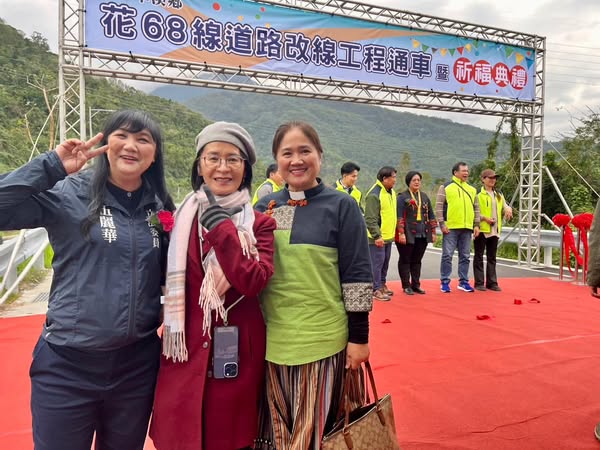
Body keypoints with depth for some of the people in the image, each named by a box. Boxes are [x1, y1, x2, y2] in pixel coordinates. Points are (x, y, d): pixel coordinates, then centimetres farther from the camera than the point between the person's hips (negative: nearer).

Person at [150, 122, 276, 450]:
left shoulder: (260, 223, -1)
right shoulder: (180, 218, 3)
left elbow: (253, 283, -18)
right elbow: (162, 281, 7)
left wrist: (222, 229, -21)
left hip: (237, 352, -1)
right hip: (187, 350, 1)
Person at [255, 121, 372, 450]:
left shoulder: (341, 206, -5)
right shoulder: (263, 208, 5)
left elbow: (357, 275, -6)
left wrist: (359, 336, -7)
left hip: (324, 340, -3)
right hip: (273, 340, 4)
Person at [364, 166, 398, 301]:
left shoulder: (391, 192, 12)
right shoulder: (374, 195, -19)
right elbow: (370, 219, -22)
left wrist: (393, 231, 21)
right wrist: (377, 236, -25)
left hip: (388, 236, 9)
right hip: (377, 238, -9)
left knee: (385, 262, 18)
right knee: (377, 263, -4)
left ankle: (382, 285, 31)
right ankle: (376, 290, 5)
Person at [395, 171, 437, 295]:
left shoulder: (424, 197, 15)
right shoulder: (402, 197, -3)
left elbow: (431, 215, 17)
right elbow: (399, 216, -10)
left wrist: (433, 232, 12)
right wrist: (401, 233, -16)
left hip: (422, 235, 5)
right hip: (407, 235, -5)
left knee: (417, 261, 11)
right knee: (405, 260, 3)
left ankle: (416, 285, 19)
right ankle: (406, 286, 11)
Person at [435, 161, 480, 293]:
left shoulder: (472, 189, 15)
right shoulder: (445, 187, 0)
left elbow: (476, 208, 17)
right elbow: (439, 206, -4)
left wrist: (476, 225, 8)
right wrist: (442, 224, -11)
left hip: (467, 228, 5)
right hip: (450, 228, -5)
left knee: (465, 256, 9)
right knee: (447, 255, -2)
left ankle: (463, 282, 19)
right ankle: (445, 282, 7)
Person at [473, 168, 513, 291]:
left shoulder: (499, 195, 15)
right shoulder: (478, 194, -5)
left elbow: (505, 207, 20)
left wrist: (508, 209, -3)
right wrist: (484, 218, -20)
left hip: (495, 230, 6)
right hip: (482, 229, -6)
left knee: (492, 257, 11)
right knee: (479, 257, 1)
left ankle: (492, 282, 17)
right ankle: (479, 283, 6)